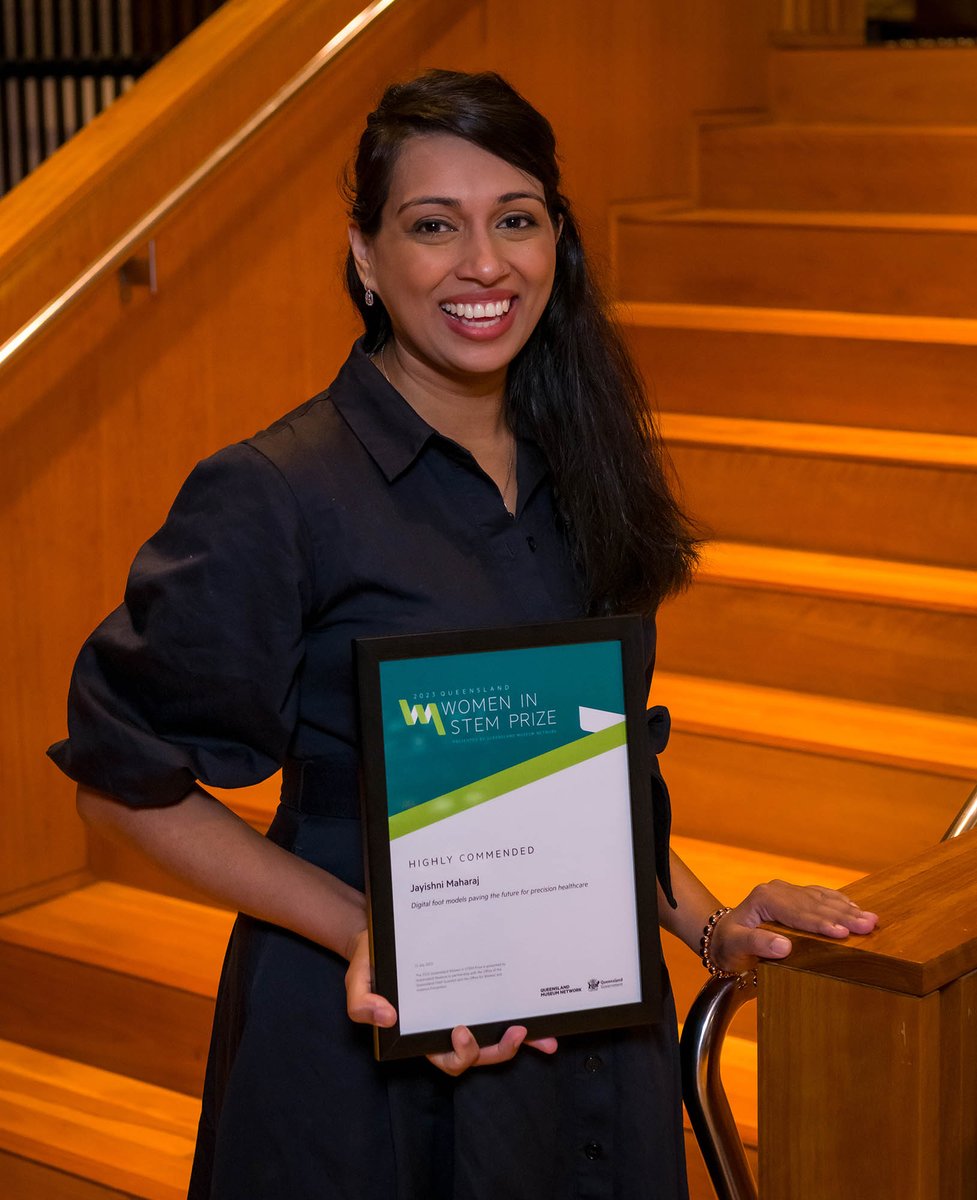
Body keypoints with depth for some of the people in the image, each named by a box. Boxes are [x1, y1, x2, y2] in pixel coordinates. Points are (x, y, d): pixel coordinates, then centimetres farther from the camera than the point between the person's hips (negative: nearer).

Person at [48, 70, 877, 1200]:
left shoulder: (575, 475, 4)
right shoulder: (276, 495, -16)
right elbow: (124, 778, -12)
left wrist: (709, 922, 2)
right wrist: (368, 932, -19)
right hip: (373, 1045, -5)